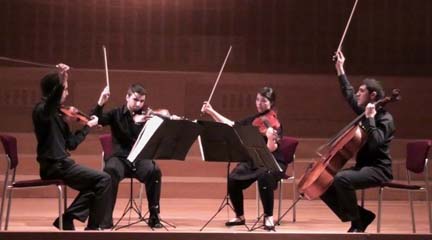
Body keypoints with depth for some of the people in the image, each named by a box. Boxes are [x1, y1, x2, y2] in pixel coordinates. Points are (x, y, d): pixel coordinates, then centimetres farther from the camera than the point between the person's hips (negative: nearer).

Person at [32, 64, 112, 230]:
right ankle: (93, 227, -2)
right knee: (104, 179, -9)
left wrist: (88, 126, 16)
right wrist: (61, 80, -55)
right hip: (55, 166, -10)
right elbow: (53, 96, -39)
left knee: (93, 186, 20)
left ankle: (66, 219, 12)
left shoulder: (55, 114, 16)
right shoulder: (42, 109, -12)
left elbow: (71, 143, 17)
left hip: (57, 165, 10)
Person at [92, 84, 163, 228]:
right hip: (119, 157, -1)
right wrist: (100, 103, -25)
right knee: (110, 171, -35)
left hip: (140, 158, 1)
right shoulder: (116, 114, 5)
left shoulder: (147, 116, 6)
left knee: (155, 171, -31)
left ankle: (154, 215, -17)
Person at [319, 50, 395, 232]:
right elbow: (349, 95, 27)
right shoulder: (364, 111, 12)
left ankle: (357, 223, -18)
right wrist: (340, 70, 26)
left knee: (341, 178, -34)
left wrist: (370, 119, -26)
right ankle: (361, 215, 1)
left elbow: (375, 143, -28)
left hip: (377, 170, -9)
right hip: (362, 167, 9)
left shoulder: (384, 119, -12)